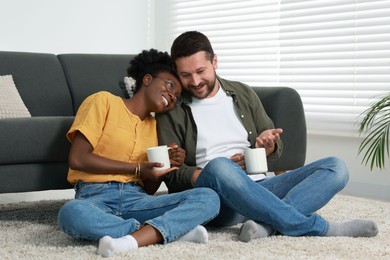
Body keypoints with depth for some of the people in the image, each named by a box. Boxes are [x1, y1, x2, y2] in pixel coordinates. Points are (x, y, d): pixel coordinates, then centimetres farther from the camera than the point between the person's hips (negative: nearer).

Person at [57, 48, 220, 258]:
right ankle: (174, 229, -30)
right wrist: (137, 168, -7)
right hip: (95, 196, -5)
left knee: (208, 197, -18)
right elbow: (77, 159, -8)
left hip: (136, 199, 5)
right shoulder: (104, 101, 4)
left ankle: (131, 240, -36)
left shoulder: (153, 124, 22)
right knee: (71, 212, -41)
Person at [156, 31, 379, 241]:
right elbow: (172, 175, -1)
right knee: (218, 166, -39)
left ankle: (267, 224, -37)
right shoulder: (172, 111, 4)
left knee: (336, 167, -12)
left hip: (259, 188, 5)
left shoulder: (243, 94, 16)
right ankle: (316, 227, -31)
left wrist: (268, 145, -6)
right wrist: (223, 171, -17)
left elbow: (276, 150, 19)